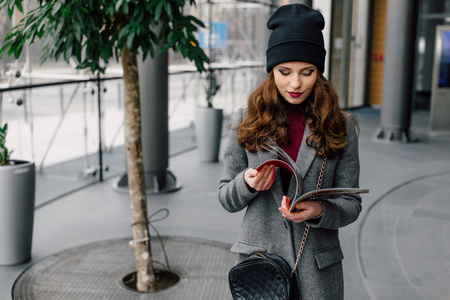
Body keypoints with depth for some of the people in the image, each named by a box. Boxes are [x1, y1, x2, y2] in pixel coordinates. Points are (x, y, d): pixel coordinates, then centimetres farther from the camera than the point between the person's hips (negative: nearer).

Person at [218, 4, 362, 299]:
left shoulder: (341, 127, -3)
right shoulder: (247, 121, -2)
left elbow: (351, 204, 0)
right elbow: (226, 198, 3)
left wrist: (319, 210, -21)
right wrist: (248, 183, -18)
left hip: (318, 269, 0)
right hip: (259, 262, 0)